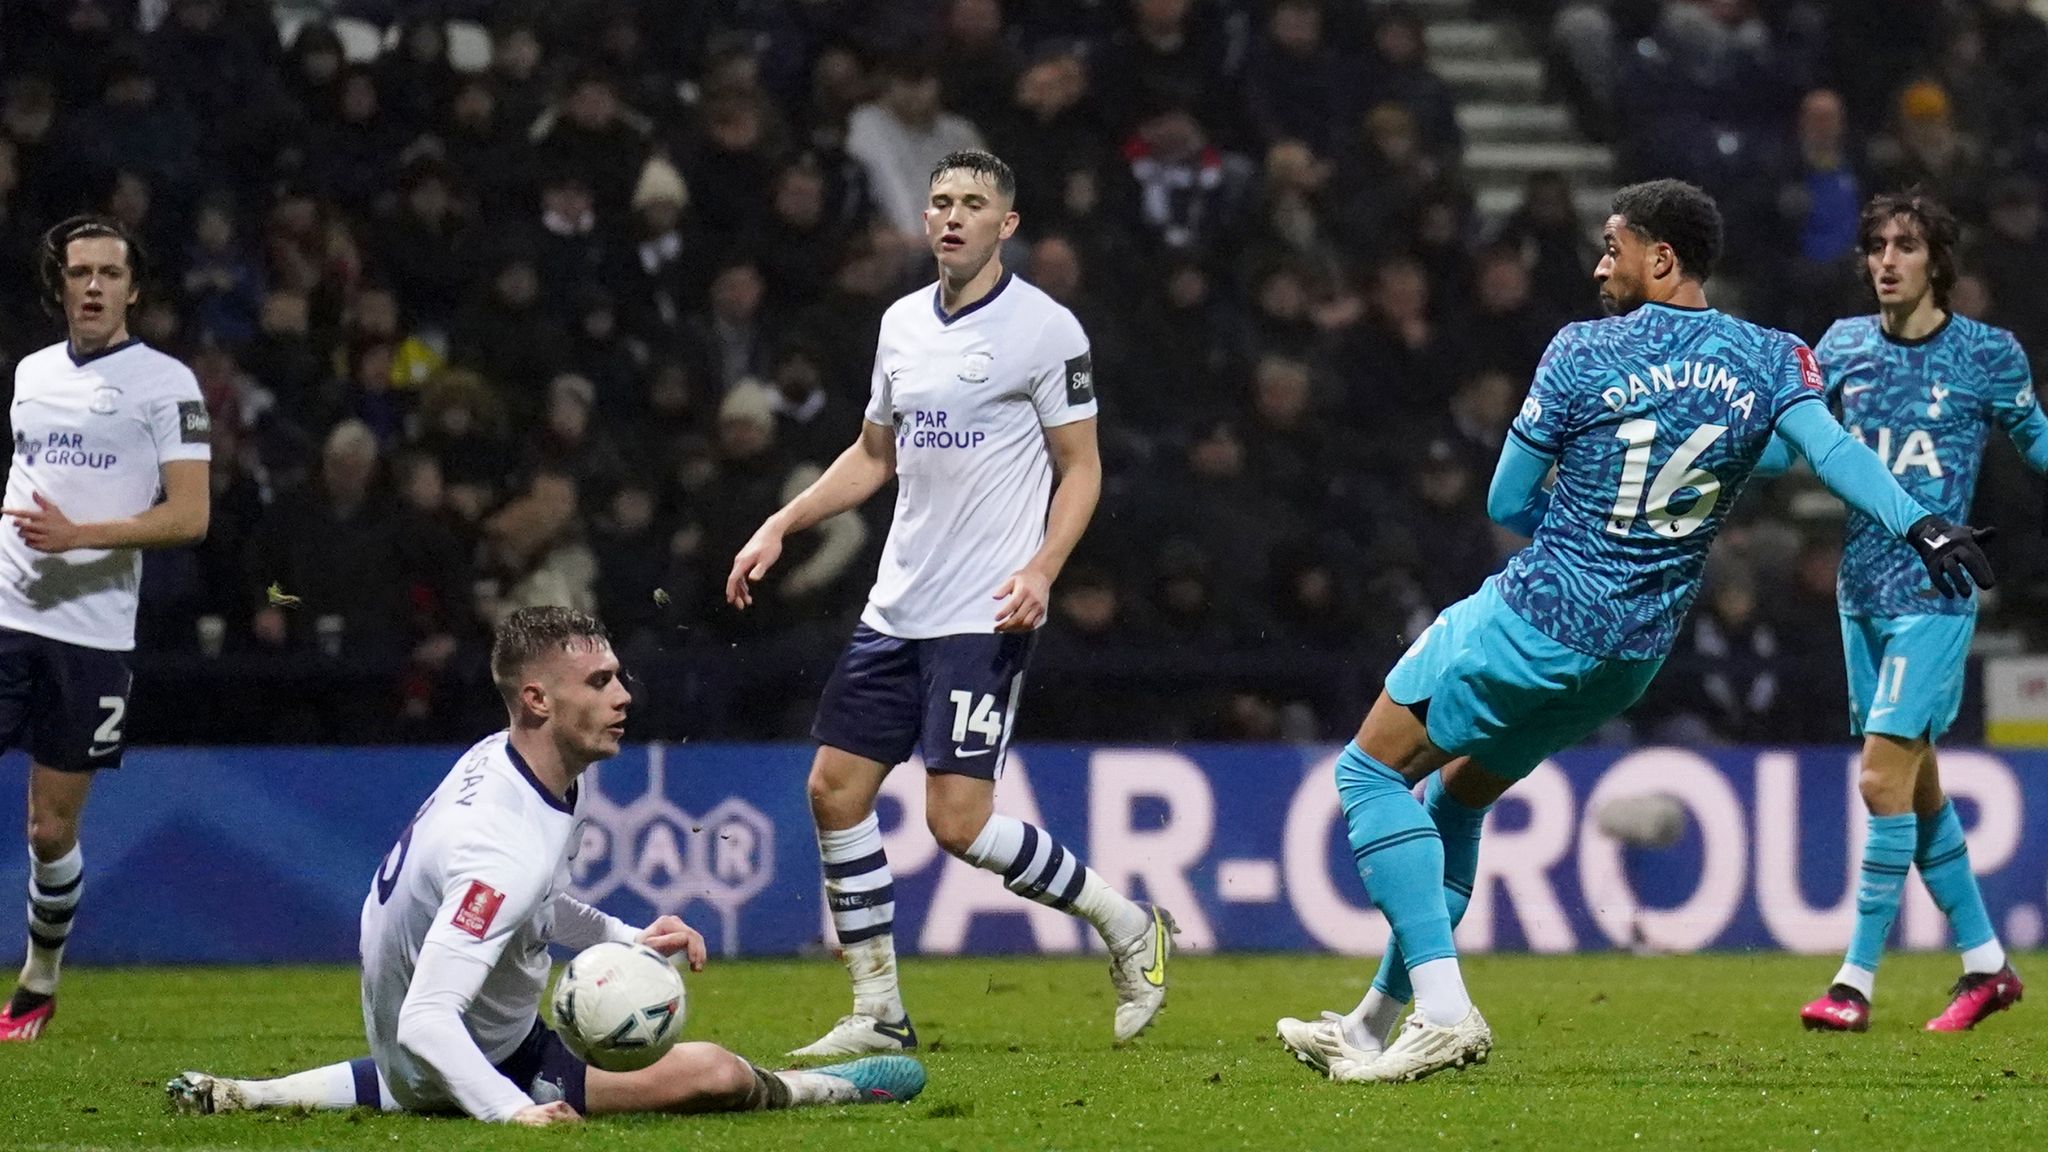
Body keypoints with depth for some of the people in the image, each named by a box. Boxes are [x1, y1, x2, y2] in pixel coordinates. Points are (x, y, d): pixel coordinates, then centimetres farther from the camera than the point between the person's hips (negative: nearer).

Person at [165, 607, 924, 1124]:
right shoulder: (505, 849, -36)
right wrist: (515, 1112, -48)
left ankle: (243, 1096, 30)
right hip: (490, 1061, -9)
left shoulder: (497, 756, -6)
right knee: (717, 1074, -14)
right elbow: (425, 1019, -40)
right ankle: (827, 1090, 18)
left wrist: (631, 940, 3)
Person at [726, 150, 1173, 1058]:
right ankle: (878, 1014, 10)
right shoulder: (902, 323, 12)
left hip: (985, 617, -7)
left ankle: (1127, 926, 7)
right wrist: (779, 528, 14)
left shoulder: (1045, 329, -7)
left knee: (958, 821, -14)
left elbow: (1081, 469, -5)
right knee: (835, 787, 1)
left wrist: (1040, 569, -20)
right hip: (896, 608, 7)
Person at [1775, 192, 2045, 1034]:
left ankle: (1857, 980, -10)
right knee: (1916, 787, 12)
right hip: (1861, 595, 5)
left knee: (1883, 780, -14)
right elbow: (1786, 445, 11)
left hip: (1933, 595, -5)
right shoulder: (1844, 346, 5)